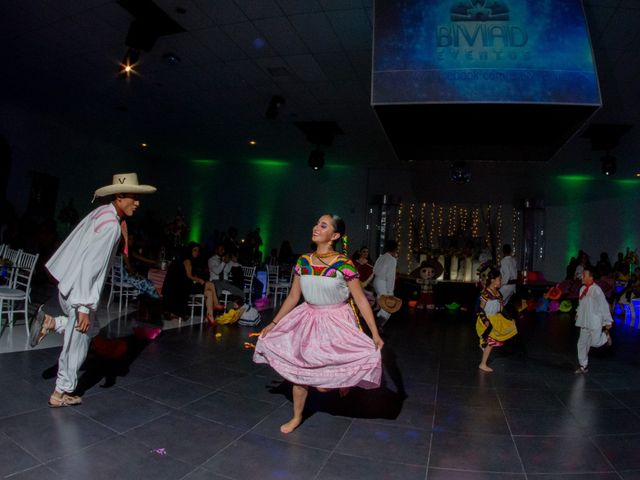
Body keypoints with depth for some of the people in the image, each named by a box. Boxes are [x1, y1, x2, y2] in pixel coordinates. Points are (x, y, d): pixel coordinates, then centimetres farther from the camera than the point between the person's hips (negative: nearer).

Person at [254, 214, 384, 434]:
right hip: (309, 319, 4)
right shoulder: (303, 261, -4)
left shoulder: (343, 265, -17)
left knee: (324, 385, -3)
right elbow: (293, 297, 4)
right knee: (298, 371, 11)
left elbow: (361, 300, -13)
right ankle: (296, 417, 35)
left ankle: (342, 379, 34)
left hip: (336, 322, -4)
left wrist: (375, 334, -16)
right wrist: (274, 323, 6)